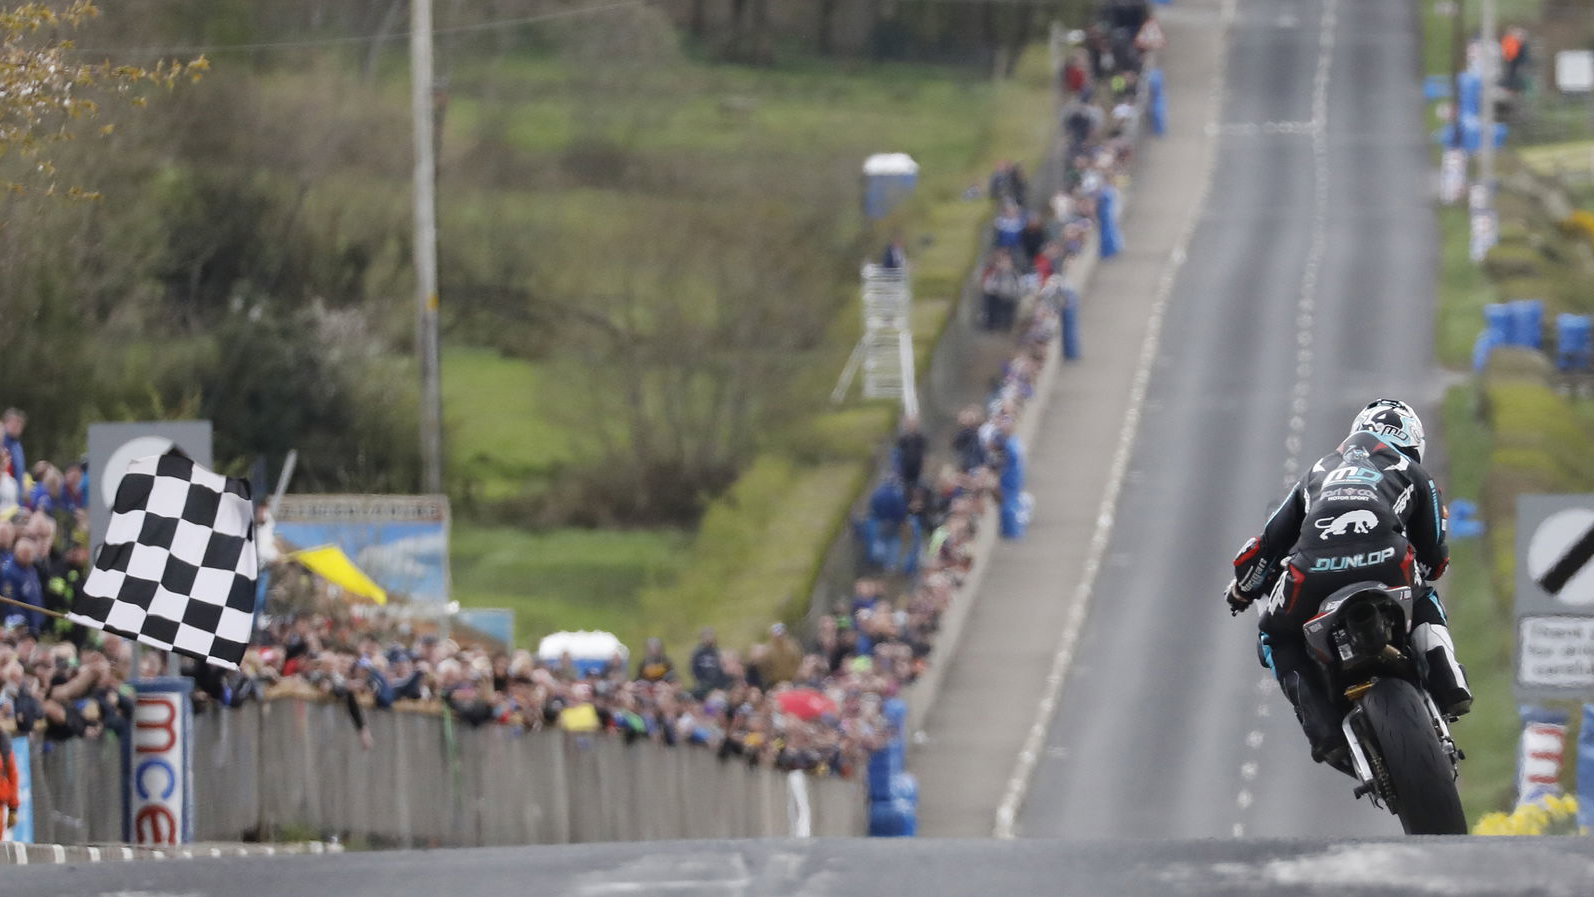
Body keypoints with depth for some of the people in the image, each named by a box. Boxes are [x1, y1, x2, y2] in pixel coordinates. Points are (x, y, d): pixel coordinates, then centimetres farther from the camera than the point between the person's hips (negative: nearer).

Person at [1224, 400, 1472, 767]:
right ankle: (1446, 681, 11)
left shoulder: (1319, 472, 34)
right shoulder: (1413, 474, 29)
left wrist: (1243, 588, 51)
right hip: (1385, 567, 0)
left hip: (1313, 572, 0)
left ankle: (1325, 731, 4)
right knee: (1425, 602, 36)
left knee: (1276, 639, 28)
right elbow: (1434, 557, 32)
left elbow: (1271, 539, 34)